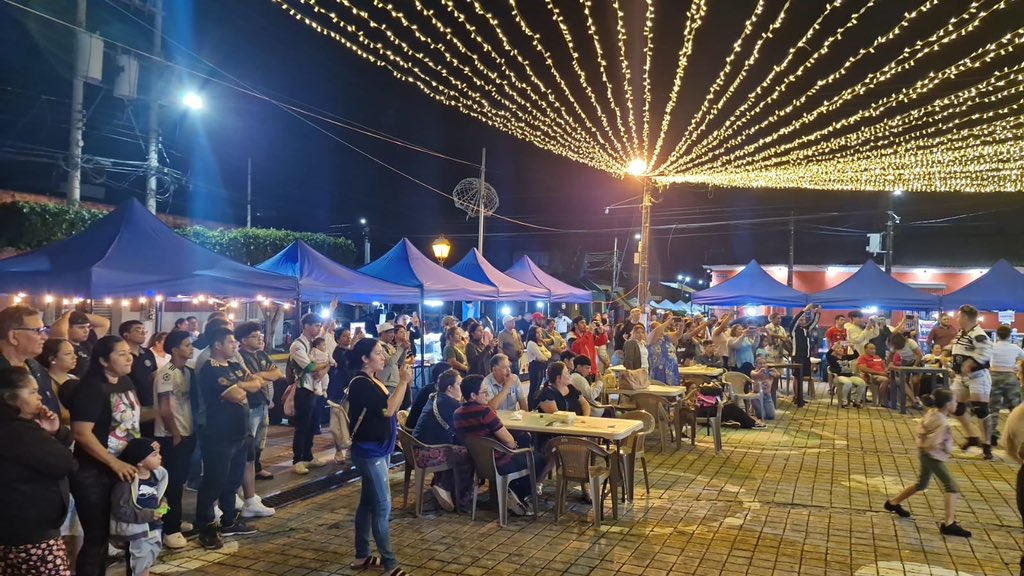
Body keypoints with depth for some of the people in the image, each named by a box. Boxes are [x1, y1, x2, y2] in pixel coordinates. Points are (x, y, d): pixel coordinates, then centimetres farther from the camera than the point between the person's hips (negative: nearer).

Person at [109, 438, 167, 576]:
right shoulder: (128, 480, -24)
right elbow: (119, 510, -25)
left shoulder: (157, 474, 0)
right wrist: (148, 515, -25)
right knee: (140, 563, 4)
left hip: (154, 527, 7)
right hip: (136, 530, -7)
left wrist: (162, 503, -2)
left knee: (148, 561, 22)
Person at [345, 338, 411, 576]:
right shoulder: (360, 383, -17)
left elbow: (393, 407, 10)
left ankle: (361, 556, 24)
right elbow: (387, 409, -23)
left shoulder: (373, 382, 11)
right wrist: (404, 381, -19)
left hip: (380, 449, 9)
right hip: (369, 451, -9)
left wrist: (404, 381, 0)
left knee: (368, 503, 15)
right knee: (382, 506, -5)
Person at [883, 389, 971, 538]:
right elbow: (933, 444, -28)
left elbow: (921, 431, 12)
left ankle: (893, 503, 37)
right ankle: (949, 524, -12)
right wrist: (947, 449, -12)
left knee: (922, 484, 25)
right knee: (952, 487, -10)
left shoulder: (931, 412, 1)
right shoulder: (942, 422, -25)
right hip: (933, 456, -10)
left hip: (926, 454, 10)